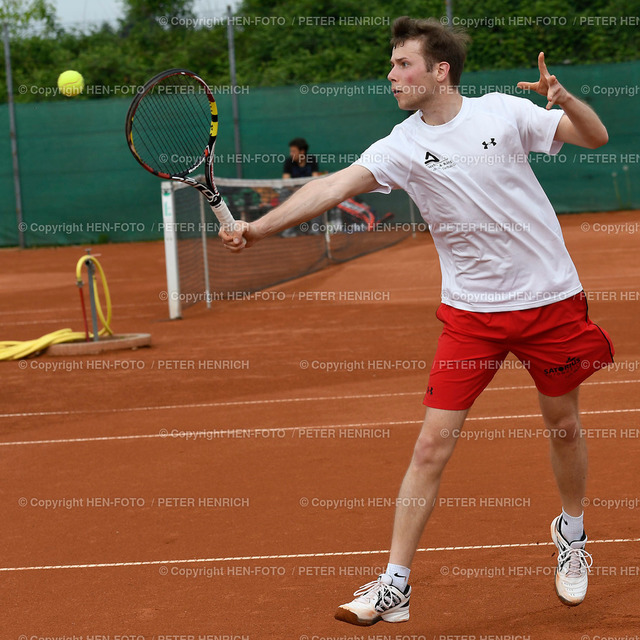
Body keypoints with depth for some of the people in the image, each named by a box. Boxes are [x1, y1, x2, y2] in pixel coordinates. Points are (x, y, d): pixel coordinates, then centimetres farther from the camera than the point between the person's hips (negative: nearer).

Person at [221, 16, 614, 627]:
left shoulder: (502, 111, -5)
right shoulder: (402, 147, -6)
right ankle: (394, 586, -1)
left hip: (551, 299, 0)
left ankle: (571, 533, 42)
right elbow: (335, 183, -19)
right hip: (472, 312, 0)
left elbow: (596, 137, 0)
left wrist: (566, 100, -21)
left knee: (563, 427, 13)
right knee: (431, 445, -7)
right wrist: (259, 226, -31)